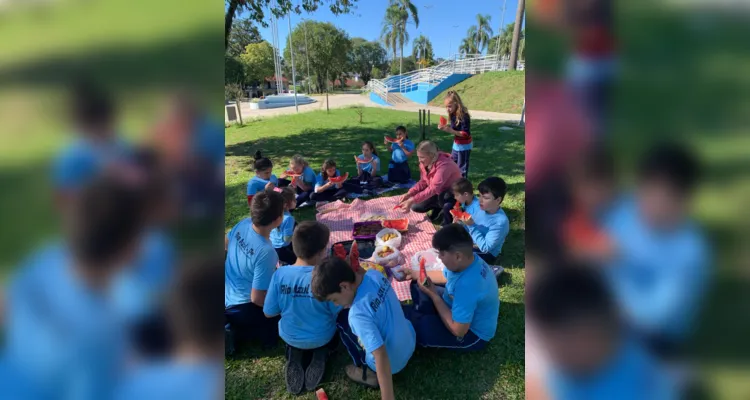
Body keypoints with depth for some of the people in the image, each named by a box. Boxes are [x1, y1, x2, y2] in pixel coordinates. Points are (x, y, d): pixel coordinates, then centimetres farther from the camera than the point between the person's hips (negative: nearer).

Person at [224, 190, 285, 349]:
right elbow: (256, 298, -28)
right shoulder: (266, 252, -36)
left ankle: (231, 322, 18)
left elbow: (226, 244, 7)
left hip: (227, 295, 7)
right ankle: (232, 332, 0)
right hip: (241, 307, -7)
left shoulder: (243, 223, -16)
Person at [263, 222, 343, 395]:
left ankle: (294, 356, 8)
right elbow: (337, 311, -16)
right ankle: (320, 355, 6)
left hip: (290, 336, 2)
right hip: (322, 337, -1)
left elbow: (269, 313, -12)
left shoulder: (280, 274, -23)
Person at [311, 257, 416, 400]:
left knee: (343, 320, 3)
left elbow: (381, 356, -33)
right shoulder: (374, 274, -13)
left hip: (393, 362, -7)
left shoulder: (358, 314, -33)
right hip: (410, 342, 7)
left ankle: (367, 373, 9)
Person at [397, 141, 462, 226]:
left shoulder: (444, 165, -36)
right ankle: (439, 207, 21)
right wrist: (409, 193, -19)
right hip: (439, 192, 7)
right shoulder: (425, 163, -11)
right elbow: (423, 182, -2)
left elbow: (433, 189, -41)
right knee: (415, 207, -5)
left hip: (454, 194, -7)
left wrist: (412, 200, -45)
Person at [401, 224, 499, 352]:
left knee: (411, 322, -24)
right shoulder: (469, 260, -14)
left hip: (473, 334, -8)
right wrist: (416, 275, -1)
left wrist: (433, 295, -26)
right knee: (417, 286, 6)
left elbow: (458, 331, -31)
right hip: (461, 310, 9)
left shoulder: (467, 286, -42)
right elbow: (445, 276, 9)